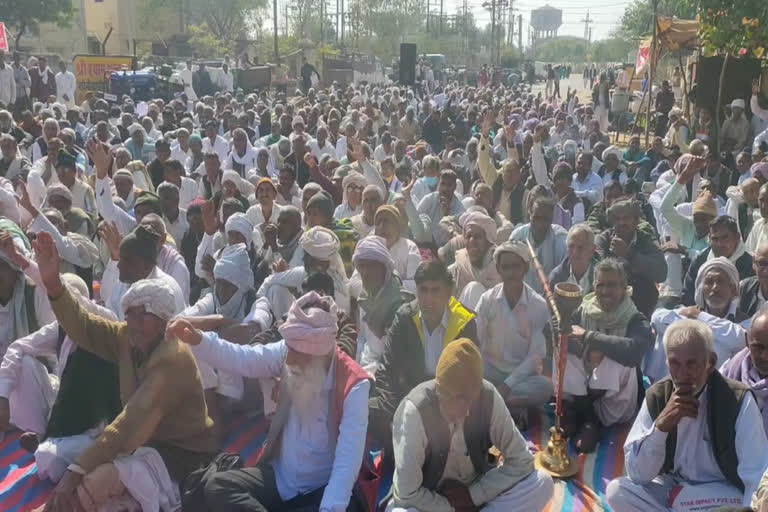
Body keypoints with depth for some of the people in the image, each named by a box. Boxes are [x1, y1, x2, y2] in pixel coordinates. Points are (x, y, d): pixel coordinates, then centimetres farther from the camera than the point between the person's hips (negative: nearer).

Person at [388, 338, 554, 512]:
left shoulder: (488, 397, -18)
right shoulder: (414, 410, -28)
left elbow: (521, 460, -11)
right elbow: (407, 493, -26)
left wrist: (472, 495, -16)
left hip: (474, 491, 4)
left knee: (542, 482, -19)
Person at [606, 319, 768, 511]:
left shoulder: (739, 400, -17)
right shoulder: (655, 396, -8)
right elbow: (637, 474, -13)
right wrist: (661, 425, -27)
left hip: (725, 495, -4)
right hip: (672, 487, 5)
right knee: (617, 490, -21)